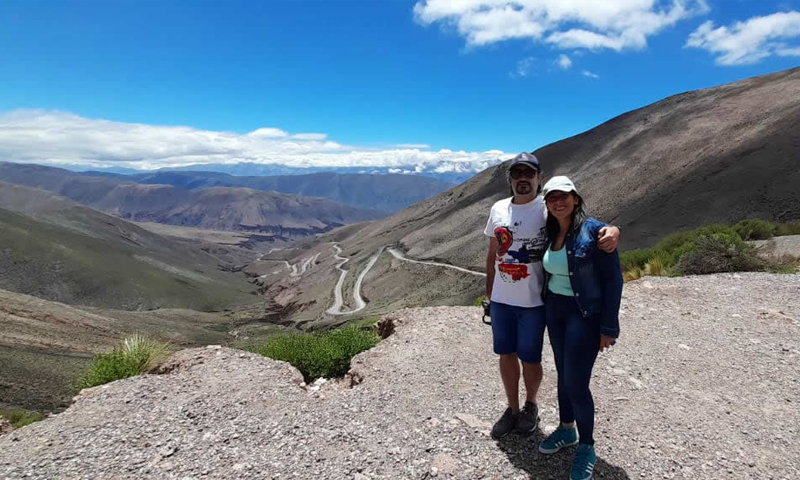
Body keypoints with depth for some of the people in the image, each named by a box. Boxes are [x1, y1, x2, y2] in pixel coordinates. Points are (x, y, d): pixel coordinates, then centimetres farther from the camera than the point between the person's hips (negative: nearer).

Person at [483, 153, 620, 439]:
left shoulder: (548, 209, -9)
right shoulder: (498, 209, 5)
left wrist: (611, 230, -38)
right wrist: (489, 291, 14)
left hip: (533, 301, -4)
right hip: (501, 300, 4)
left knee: (529, 358, 9)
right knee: (506, 353, 15)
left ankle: (531, 406, 37)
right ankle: (512, 409, 35)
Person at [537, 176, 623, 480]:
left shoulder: (594, 231, -16)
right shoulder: (550, 233, 3)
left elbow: (613, 279, -14)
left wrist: (608, 327, -14)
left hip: (585, 314, -6)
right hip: (554, 310, 6)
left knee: (577, 383, -2)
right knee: (563, 374, 17)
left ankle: (587, 447, 20)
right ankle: (567, 430, 37)